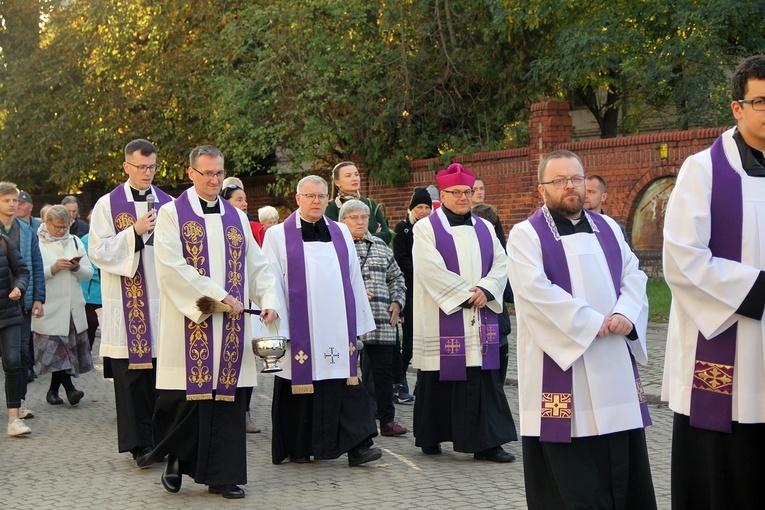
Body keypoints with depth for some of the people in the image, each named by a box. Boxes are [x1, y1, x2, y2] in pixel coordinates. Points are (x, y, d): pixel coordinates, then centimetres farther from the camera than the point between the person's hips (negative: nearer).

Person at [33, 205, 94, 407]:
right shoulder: (37, 243, 1)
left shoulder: (74, 241, 15)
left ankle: (53, 390, 16)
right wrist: (53, 268, -16)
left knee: (67, 349, 5)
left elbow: (89, 273, 13)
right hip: (49, 307, -4)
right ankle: (69, 387, -15)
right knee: (56, 349, -13)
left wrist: (77, 268, -7)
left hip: (73, 307, 4)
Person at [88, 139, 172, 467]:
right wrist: (135, 232, -12)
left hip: (162, 301, 2)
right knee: (131, 375, -3)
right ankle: (139, 443, 1)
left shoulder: (168, 204, 12)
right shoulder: (108, 205, 4)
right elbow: (97, 251, -4)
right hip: (126, 303, -2)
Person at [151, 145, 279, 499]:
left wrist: (268, 300, -4)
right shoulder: (172, 214, 0)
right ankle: (175, 458, 21)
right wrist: (218, 296, -15)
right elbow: (172, 266, -11)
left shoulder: (236, 217, 14)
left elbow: (257, 265, 13)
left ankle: (222, 475, 9)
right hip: (190, 324, -4)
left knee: (227, 397, 3)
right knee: (188, 397, -3)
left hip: (230, 325, 4)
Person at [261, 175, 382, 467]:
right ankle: (298, 448, 13)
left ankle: (356, 445, -4)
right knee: (301, 386, 2)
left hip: (338, 328, 3)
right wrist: (276, 328, -7)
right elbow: (272, 283, -1)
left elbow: (354, 279, 15)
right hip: (299, 329, -2)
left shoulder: (341, 234, 14)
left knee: (345, 386, -3)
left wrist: (360, 322, 11)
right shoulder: (278, 236, 3)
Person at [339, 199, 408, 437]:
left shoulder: (380, 246, 17)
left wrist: (397, 302, 10)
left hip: (382, 322, 4)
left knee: (384, 370, 5)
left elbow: (396, 277, 23)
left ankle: (387, 419, 11)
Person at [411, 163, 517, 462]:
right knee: (439, 379, 3)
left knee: (484, 379, -1)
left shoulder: (484, 229, 15)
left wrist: (486, 290, -12)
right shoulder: (426, 228, -1)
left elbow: (501, 263, 6)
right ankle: (429, 438, 18)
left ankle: (487, 443, -1)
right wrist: (465, 294, -14)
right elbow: (431, 270, -12)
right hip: (441, 318, -4)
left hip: (480, 319, 4)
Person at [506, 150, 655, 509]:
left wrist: (625, 315, -13)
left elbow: (633, 276, 8)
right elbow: (536, 291, -15)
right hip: (561, 363, -5)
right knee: (568, 474, -3)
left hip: (615, 363, 5)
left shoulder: (607, 228, 15)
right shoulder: (526, 234, -2)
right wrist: (593, 323, -16)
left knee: (621, 464, 7)